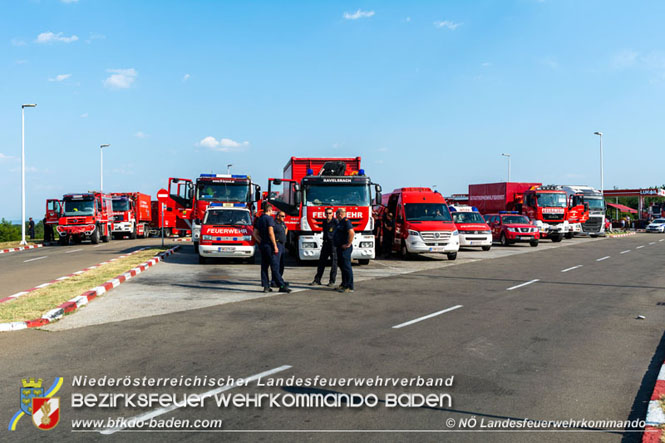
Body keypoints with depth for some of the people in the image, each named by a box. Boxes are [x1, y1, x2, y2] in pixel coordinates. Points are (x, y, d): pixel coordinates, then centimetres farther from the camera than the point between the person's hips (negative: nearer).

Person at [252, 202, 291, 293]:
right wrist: (275, 246, -17)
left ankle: (266, 286, 8)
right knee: (275, 266, -7)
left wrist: (261, 242, 14)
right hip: (269, 245, -8)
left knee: (264, 266, 8)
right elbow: (271, 233, -19)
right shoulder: (269, 218, -10)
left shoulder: (259, 219, 15)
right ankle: (282, 286, -6)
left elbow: (255, 233, 17)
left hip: (262, 245, 8)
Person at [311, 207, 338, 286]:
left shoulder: (335, 221, -8)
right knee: (321, 261, 7)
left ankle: (332, 281, 6)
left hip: (333, 243, -6)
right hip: (325, 243, 7)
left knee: (333, 262, 0)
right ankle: (317, 280, 12)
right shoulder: (324, 222, 13)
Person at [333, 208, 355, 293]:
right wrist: (336, 245, 21)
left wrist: (348, 244, -23)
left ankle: (349, 287, -7)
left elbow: (351, 233, -26)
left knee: (346, 267, -9)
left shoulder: (346, 221, -14)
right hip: (340, 248, 11)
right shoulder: (340, 222, 18)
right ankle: (344, 284, 26)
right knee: (342, 266, 16)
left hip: (344, 248, -11)